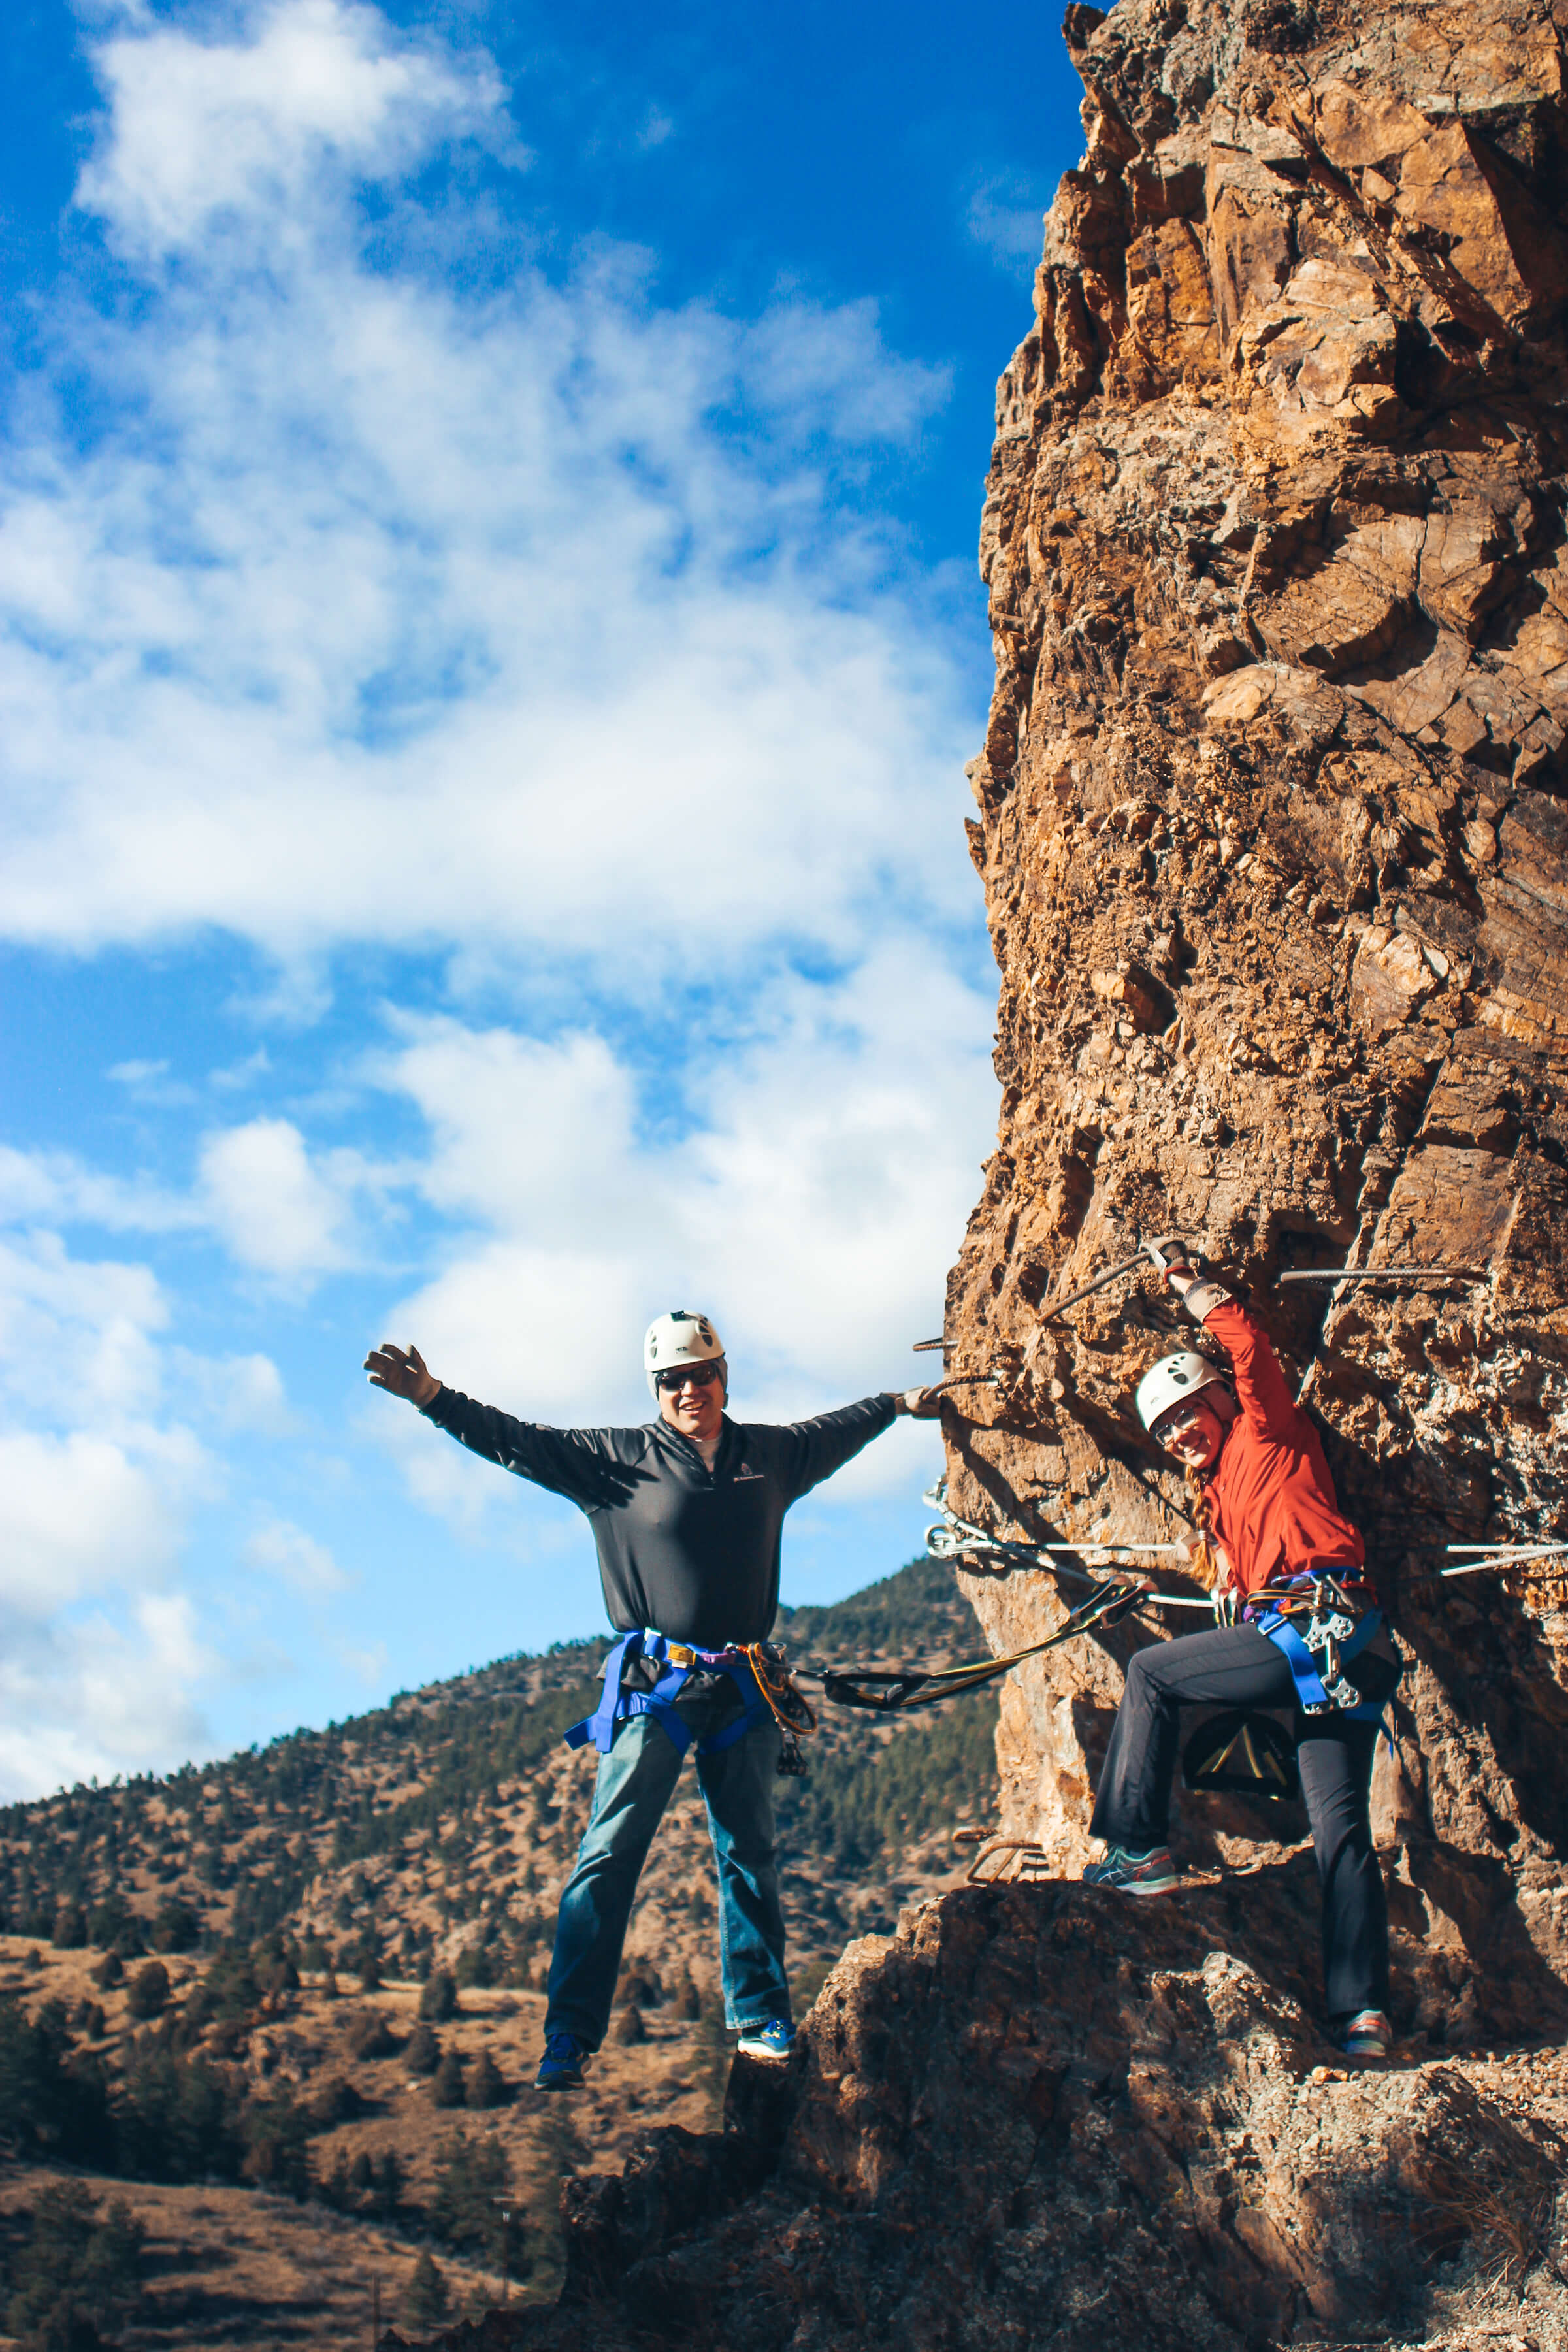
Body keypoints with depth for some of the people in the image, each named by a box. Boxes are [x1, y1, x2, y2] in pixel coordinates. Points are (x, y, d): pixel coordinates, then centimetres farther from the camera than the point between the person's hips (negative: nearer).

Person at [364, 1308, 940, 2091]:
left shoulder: (771, 1454, 9)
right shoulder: (617, 1460, -1)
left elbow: (832, 1430, 28)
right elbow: (518, 1441, -8)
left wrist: (900, 1403, 42)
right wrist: (434, 1399, -20)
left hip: (743, 1688, 3)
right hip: (653, 1685, -3)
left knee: (749, 1856, 11)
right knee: (609, 1856, -7)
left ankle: (761, 2019, 25)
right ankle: (568, 2040, -3)